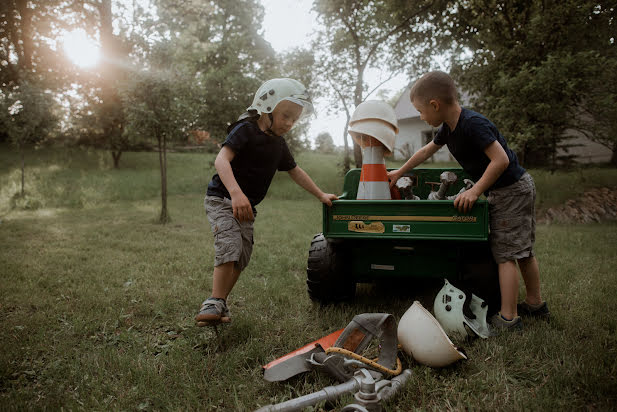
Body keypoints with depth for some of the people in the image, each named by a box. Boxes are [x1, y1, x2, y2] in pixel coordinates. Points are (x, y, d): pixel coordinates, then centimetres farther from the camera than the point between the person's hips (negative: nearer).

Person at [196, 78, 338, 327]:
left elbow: (295, 172, 24)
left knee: (241, 259, 3)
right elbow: (221, 160, -27)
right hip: (221, 199, -7)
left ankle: (219, 303, 14)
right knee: (230, 248, -23)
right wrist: (236, 193, -42)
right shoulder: (246, 130, -13)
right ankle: (214, 304, -16)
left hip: (247, 207, 8)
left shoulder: (278, 144, 11)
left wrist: (320, 195, 24)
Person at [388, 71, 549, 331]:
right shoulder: (449, 128, 4)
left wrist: (475, 191, -24)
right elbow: (427, 151, 20)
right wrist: (400, 172, 28)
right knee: (522, 250, 17)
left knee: (505, 253, -7)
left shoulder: (473, 124, -25)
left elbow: (501, 160, -29)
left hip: (511, 190, -10)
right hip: (517, 191, 10)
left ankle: (508, 319, -2)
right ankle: (535, 304, 30)